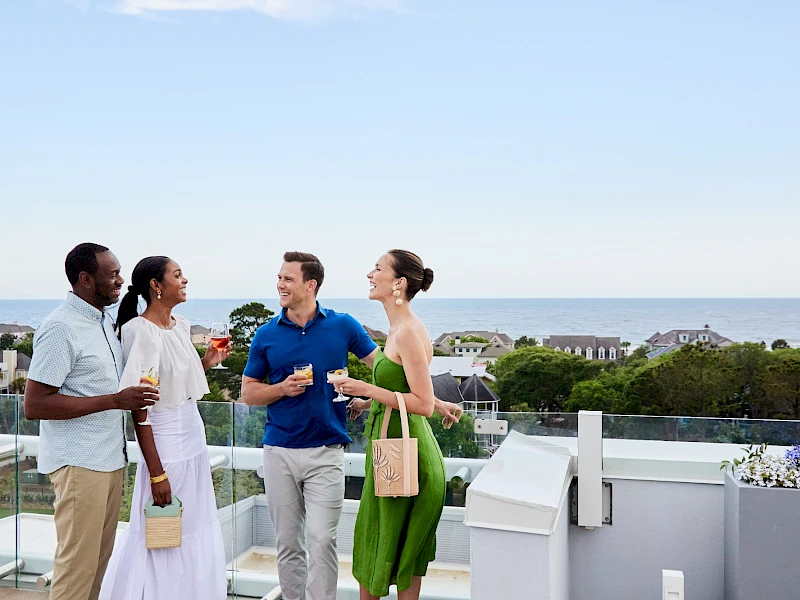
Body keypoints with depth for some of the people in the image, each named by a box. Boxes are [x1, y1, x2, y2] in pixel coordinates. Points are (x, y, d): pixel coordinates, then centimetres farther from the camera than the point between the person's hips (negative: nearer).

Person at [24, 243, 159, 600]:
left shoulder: (105, 320, 11)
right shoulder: (61, 327, -15)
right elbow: (34, 406, -18)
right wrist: (115, 400, -23)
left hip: (110, 459, 8)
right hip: (79, 463, -8)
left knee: (100, 558, 13)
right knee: (78, 565, 0)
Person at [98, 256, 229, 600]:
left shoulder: (181, 325, 7)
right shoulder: (140, 330, -16)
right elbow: (138, 408, -18)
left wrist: (207, 362, 3)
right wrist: (156, 473, -19)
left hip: (194, 439, 8)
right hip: (165, 444, -8)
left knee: (196, 533, 15)